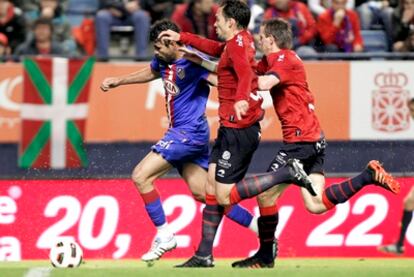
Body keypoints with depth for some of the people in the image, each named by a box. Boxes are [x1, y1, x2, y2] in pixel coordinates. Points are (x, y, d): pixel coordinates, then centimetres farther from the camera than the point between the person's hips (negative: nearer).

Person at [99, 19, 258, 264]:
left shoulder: (192, 62, -17)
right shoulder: (164, 61, 9)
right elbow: (150, 73, 33)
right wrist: (118, 81, 36)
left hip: (189, 133, -9)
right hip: (181, 133, 9)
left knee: (141, 176, -12)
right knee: (203, 193, 9)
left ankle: (164, 236, -6)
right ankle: (258, 226, 14)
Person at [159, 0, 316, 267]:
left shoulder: (238, 44, -16)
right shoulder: (241, 40, 13)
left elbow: (245, 74, -36)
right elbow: (216, 49, 35)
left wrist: (241, 99, -55)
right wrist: (182, 37, 38)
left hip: (239, 129, -10)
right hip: (231, 128, 10)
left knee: (225, 195, -10)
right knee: (212, 187, 10)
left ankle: (289, 173, -9)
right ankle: (204, 255, 13)